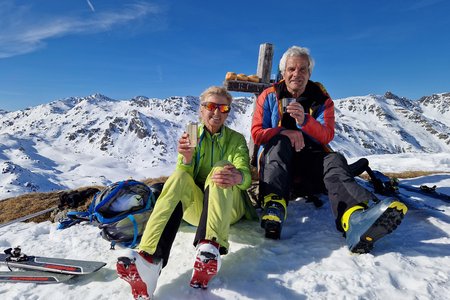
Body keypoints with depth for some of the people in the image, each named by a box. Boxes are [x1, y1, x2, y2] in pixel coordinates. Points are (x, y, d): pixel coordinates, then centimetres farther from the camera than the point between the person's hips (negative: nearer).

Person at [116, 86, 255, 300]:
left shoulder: (236, 139, 8)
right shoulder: (191, 136, 10)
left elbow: (246, 175, -11)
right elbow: (185, 178, -4)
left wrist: (238, 177, -36)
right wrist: (186, 159, -28)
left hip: (229, 206, 0)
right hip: (197, 204, 1)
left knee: (221, 168, -30)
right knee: (180, 176, -30)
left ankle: (211, 248, -51)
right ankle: (150, 260, -47)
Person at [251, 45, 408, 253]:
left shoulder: (321, 98, 9)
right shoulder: (269, 96, 6)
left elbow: (327, 135, -5)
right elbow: (257, 134, -2)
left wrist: (305, 121, -25)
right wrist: (284, 133, -20)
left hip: (310, 159, 1)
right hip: (276, 158, -1)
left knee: (335, 161, -30)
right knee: (280, 142, -32)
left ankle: (356, 220, -63)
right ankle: (274, 207, -55)